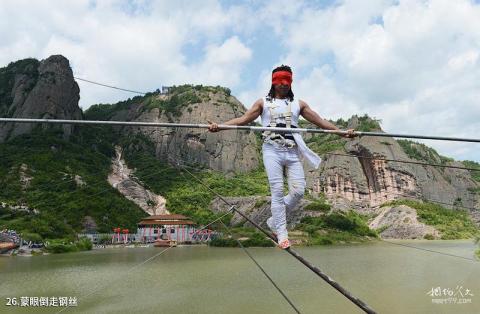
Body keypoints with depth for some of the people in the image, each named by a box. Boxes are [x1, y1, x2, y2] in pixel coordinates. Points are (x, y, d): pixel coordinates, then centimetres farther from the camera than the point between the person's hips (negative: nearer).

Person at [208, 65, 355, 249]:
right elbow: (243, 119, 3)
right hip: (272, 150, -2)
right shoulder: (263, 103, 12)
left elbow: (320, 121, 13)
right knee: (277, 191, -7)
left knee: (298, 191, -6)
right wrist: (219, 126, -11)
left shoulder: (298, 104, 17)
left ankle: (275, 221, 15)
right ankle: (281, 233, 3)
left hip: (292, 152, 3)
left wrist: (342, 132, 2)